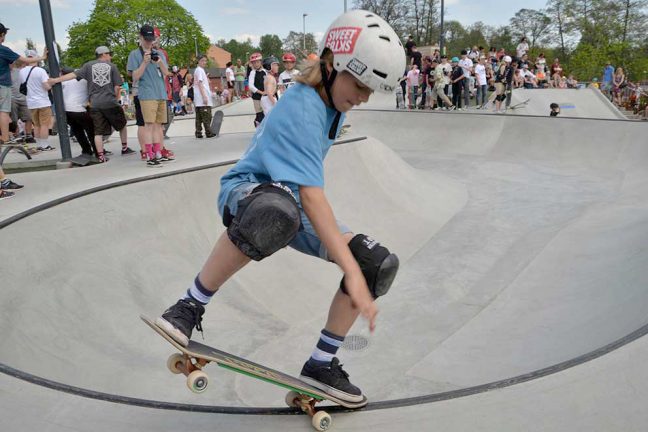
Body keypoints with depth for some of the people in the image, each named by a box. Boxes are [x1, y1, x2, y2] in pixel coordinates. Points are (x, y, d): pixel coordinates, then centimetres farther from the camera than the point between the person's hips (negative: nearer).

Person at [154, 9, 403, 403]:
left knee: (380, 264, -9)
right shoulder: (301, 109, -26)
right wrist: (352, 273, -41)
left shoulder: (334, 98, 2)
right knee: (279, 212, -47)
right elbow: (311, 196, -37)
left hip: (295, 202, 8)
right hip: (247, 191, -8)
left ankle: (321, 364, 4)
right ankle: (191, 307, -25)